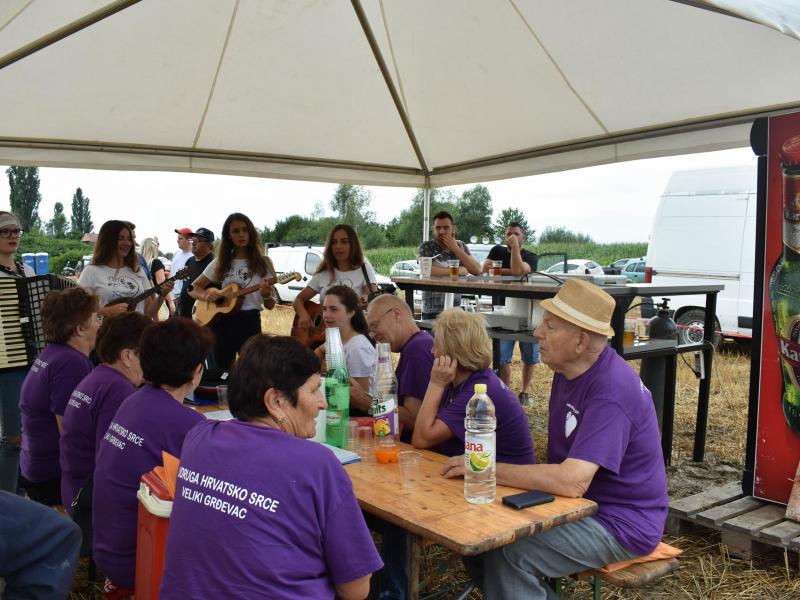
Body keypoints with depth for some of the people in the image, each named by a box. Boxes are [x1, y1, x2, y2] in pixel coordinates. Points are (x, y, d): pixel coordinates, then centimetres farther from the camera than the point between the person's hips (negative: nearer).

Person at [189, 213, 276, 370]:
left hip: (250, 323, -2)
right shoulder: (220, 263, 6)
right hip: (221, 323, 2)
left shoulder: (263, 263, 0)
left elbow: (270, 306, 1)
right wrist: (206, 295, -10)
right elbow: (193, 288, 11)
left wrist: (266, 295, -22)